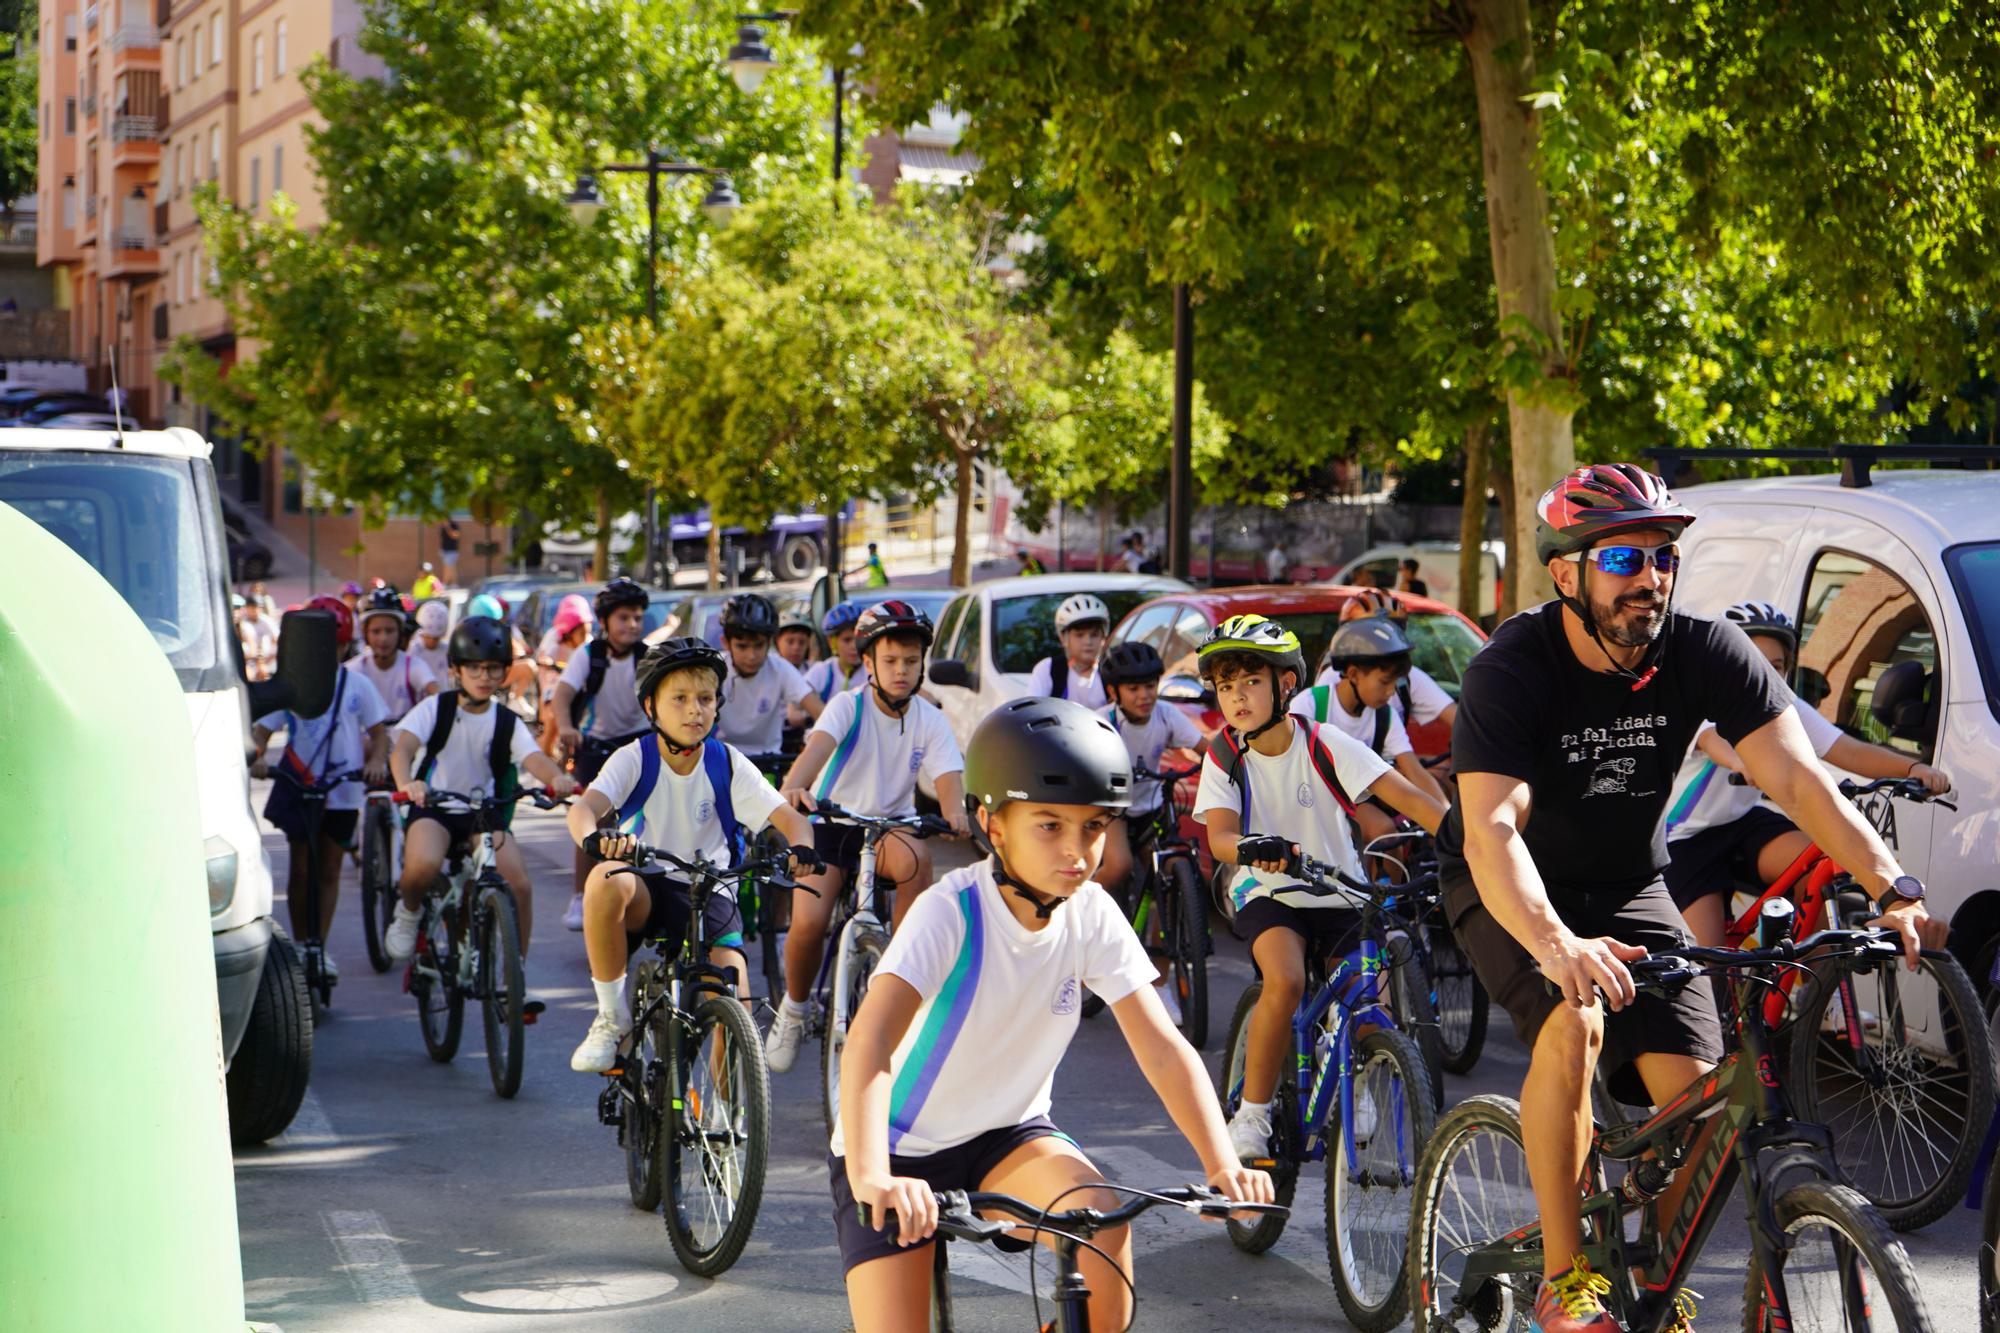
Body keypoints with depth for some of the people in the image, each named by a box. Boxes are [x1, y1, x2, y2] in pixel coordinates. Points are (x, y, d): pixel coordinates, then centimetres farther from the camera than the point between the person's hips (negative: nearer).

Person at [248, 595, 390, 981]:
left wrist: (377, 760, -12)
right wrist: (254, 757, -21)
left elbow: (378, 730, 7)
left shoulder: (357, 685, 3)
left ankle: (321, 947, 12)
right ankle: (300, 946, 10)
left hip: (342, 792, 1)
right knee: (300, 869, 1)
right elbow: (262, 728, -2)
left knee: (330, 870, 6)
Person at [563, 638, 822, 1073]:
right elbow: (584, 807, -23)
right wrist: (594, 838, -49)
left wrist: (802, 847, -35)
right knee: (607, 881, -36)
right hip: (645, 886, -1)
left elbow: (788, 816, -10)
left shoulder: (727, 764, -3)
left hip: (706, 892, 1)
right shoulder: (634, 759, -7)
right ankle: (612, 1018, -20)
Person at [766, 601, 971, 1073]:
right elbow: (818, 745, -31)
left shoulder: (929, 720, -3)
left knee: (915, 857, -36)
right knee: (809, 922, -23)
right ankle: (793, 1008, 8)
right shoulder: (848, 706, -11)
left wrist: (956, 812, -42)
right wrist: (794, 787, -53)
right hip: (831, 822, -1)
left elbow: (948, 775, -18)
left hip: (891, 824, 1)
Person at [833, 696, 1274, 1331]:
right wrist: (871, 1178, -55)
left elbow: (1163, 1049, -14)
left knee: (1104, 1225, -26)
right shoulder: (952, 912, -27)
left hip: (1009, 1135, 3)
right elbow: (868, 1044, -40)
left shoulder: (1092, 915, -12)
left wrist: (1222, 1164, -29)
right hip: (902, 1147, -3)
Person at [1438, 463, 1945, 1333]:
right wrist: (1557, 945, -57)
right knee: (1574, 1023, -31)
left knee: (1695, 1095, -12)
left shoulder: (1706, 653, -17)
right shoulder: (1509, 672, -27)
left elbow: (1798, 778, -23)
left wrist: (1895, 891, -38)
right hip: (1515, 893, -4)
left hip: (1628, 886, 4)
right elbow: (1491, 830, -39)